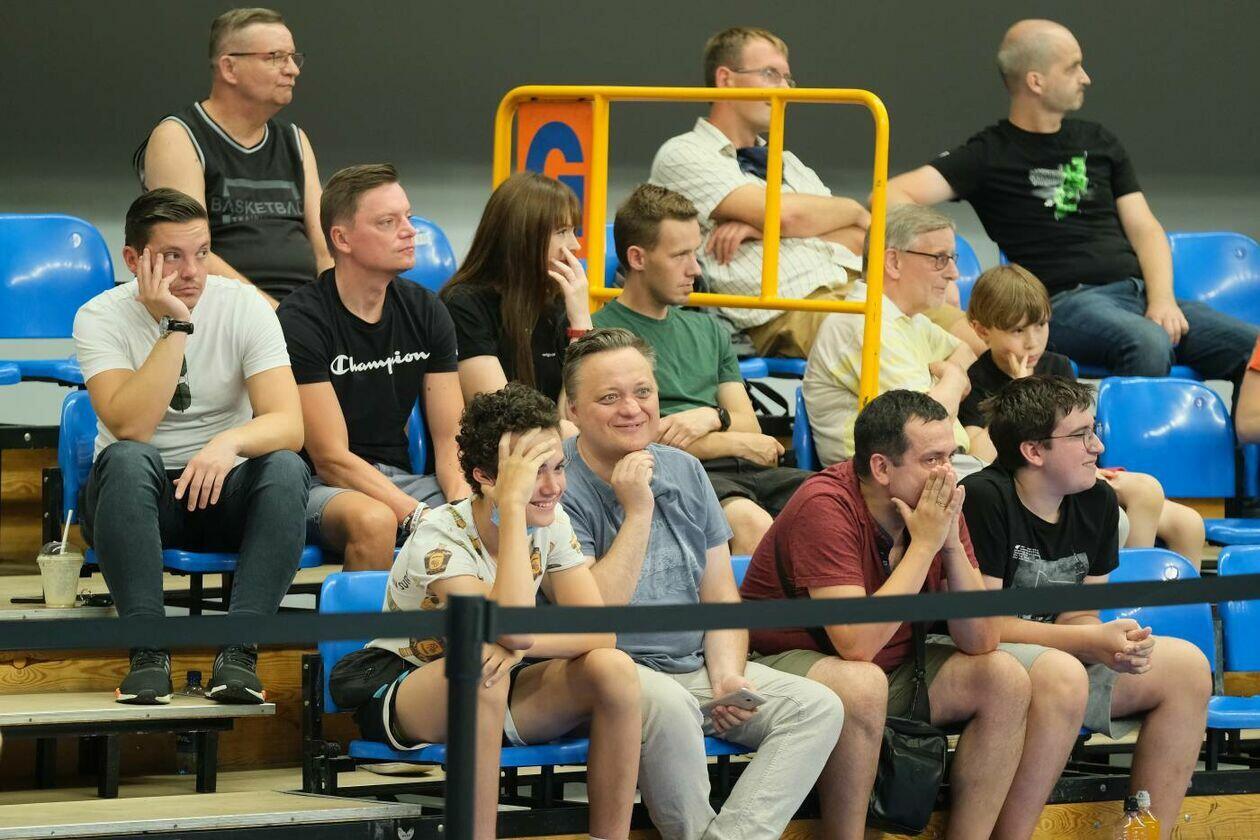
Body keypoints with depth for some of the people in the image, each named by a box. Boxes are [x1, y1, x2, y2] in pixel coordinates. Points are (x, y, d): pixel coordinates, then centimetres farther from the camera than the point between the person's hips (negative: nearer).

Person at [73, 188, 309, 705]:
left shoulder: (243, 308, -6)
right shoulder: (102, 318, -9)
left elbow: (288, 425, -17)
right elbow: (131, 428, -25)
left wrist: (230, 442, -39)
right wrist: (174, 327, -26)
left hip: (225, 492, 1)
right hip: (138, 493, -1)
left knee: (286, 467, -30)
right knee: (128, 460, -36)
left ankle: (239, 649, -35)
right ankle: (148, 651, -34)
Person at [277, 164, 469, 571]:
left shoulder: (425, 311, 7)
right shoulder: (300, 320, -11)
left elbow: (450, 443, 5)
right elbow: (331, 460, -15)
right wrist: (420, 517, -25)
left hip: (399, 478, 5)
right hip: (321, 489, -5)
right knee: (373, 520, -39)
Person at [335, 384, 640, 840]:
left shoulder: (553, 526, -6)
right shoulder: (438, 537, -24)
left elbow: (601, 633, -15)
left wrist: (518, 645, -33)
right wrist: (512, 502, -39)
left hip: (487, 699, 6)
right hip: (400, 689, -5)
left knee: (613, 669, -20)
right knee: (479, 671, -38)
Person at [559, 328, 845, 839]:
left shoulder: (684, 472, 11)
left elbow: (720, 597, 14)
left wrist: (728, 676, -5)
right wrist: (637, 512, -18)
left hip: (695, 666, 7)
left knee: (818, 707, -13)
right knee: (669, 703, -38)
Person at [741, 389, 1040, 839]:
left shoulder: (939, 503, -6)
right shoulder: (825, 506, -25)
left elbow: (980, 642, -8)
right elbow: (857, 643, -35)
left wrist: (951, 545, -21)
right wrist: (925, 545, -29)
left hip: (893, 666, 7)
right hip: (789, 662, -7)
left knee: (1005, 679, -8)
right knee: (861, 685, -37)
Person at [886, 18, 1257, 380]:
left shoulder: (1098, 143, 23)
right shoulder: (989, 155, 6)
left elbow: (1144, 229, 18)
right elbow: (892, 198, -3)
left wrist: (1162, 299, -2)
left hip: (1140, 293, 6)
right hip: (1066, 300, -6)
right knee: (1148, 344, -39)